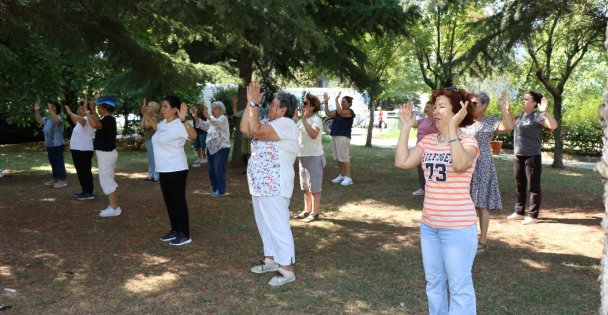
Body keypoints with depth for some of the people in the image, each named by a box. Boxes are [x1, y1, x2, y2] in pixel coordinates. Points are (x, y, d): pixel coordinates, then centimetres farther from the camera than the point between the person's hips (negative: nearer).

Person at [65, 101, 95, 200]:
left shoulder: (87, 119, -16)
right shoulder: (82, 120, 17)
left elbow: (80, 119, -40)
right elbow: (76, 122, 40)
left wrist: (70, 113, -27)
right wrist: (70, 113, 29)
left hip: (84, 151, -11)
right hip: (78, 150, 11)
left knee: (85, 172, -7)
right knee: (81, 172, 16)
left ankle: (89, 193, -2)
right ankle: (84, 191, 24)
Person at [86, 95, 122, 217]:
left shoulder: (108, 120, -21)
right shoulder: (109, 119, 9)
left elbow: (95, 124, -41)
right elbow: (99, 123, 32)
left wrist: (87, 110, -33)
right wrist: (92, 111, 25)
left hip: (106, 154, -10)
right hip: (107, 152, 10)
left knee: (106, 181, -5)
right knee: (109, 180, 16)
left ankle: (114, 208, -2)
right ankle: (114, 206, 22)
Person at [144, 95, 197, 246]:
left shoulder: (178, 125, -18)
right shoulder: (163, 123, 9)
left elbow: (193, 136, -38)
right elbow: (156, 126, 35)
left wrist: (183, 120, -49)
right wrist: (146, 115, 31)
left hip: (176, 169, -9)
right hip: (164, 169, 9)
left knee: (178, 200, -3)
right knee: (169, 201, 14)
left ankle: (184, 235, 5)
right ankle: (175, 230, 26)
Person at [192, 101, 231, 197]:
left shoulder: (223, 118, -10)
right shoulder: (211, 118, 15)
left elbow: (217, 123, -31)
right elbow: (205, 126, 2)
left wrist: (207, 116, -47)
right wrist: (196, 118, -11)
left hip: (221, 148, -8)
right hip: (211, 148, 8)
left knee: (219, 170, -6)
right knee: (211, 170, 11)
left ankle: (221, 190, 4)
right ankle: (215, 188, 24)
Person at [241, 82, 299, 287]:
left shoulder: (286, 124, -17)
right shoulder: (270, 123, 13)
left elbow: (256, 131, -28)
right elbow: (245, 129, 4)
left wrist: (255, 103, -21)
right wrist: (250, 103, 0)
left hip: (274, 186, -10)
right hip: (260, 184, 10)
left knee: (278, 226, -4)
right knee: (265, 224, 18)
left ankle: (287, 270, 3)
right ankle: (271, 260, 32)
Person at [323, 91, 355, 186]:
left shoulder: (349, 112, -7)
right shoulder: (338, 111, 16)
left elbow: (340, 112, -24)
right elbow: (328, 113, 10)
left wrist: (336, 99, -19)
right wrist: (326, 102, 3)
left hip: (343, 137, -8)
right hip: (335, 136, 8)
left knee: (344, 158, -8)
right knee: (338, 158, 10)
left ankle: (348, 178, -5)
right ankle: (341, 175, 18)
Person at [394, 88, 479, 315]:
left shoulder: (467, 142, -11)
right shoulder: (428, 141, 4)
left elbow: (460, 164, -32)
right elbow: (402, 162, -6)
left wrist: (452, 127, -31)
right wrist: (406, 127, -5)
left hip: (458, 227, -6)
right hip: (429, 225, 6)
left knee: (459, 285, 5)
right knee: (433, 281, 20)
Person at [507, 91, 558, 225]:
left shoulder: (537, 116, -11)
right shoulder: (520, 116, 11)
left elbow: (554, 125, -25)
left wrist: (545, 111, -35)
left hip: (532, 157, -8)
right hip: (518, 156, 8)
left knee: (533, 187, 0)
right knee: (519, 186, 15)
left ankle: (533, 216, 6)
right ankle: (519, 212, 25)